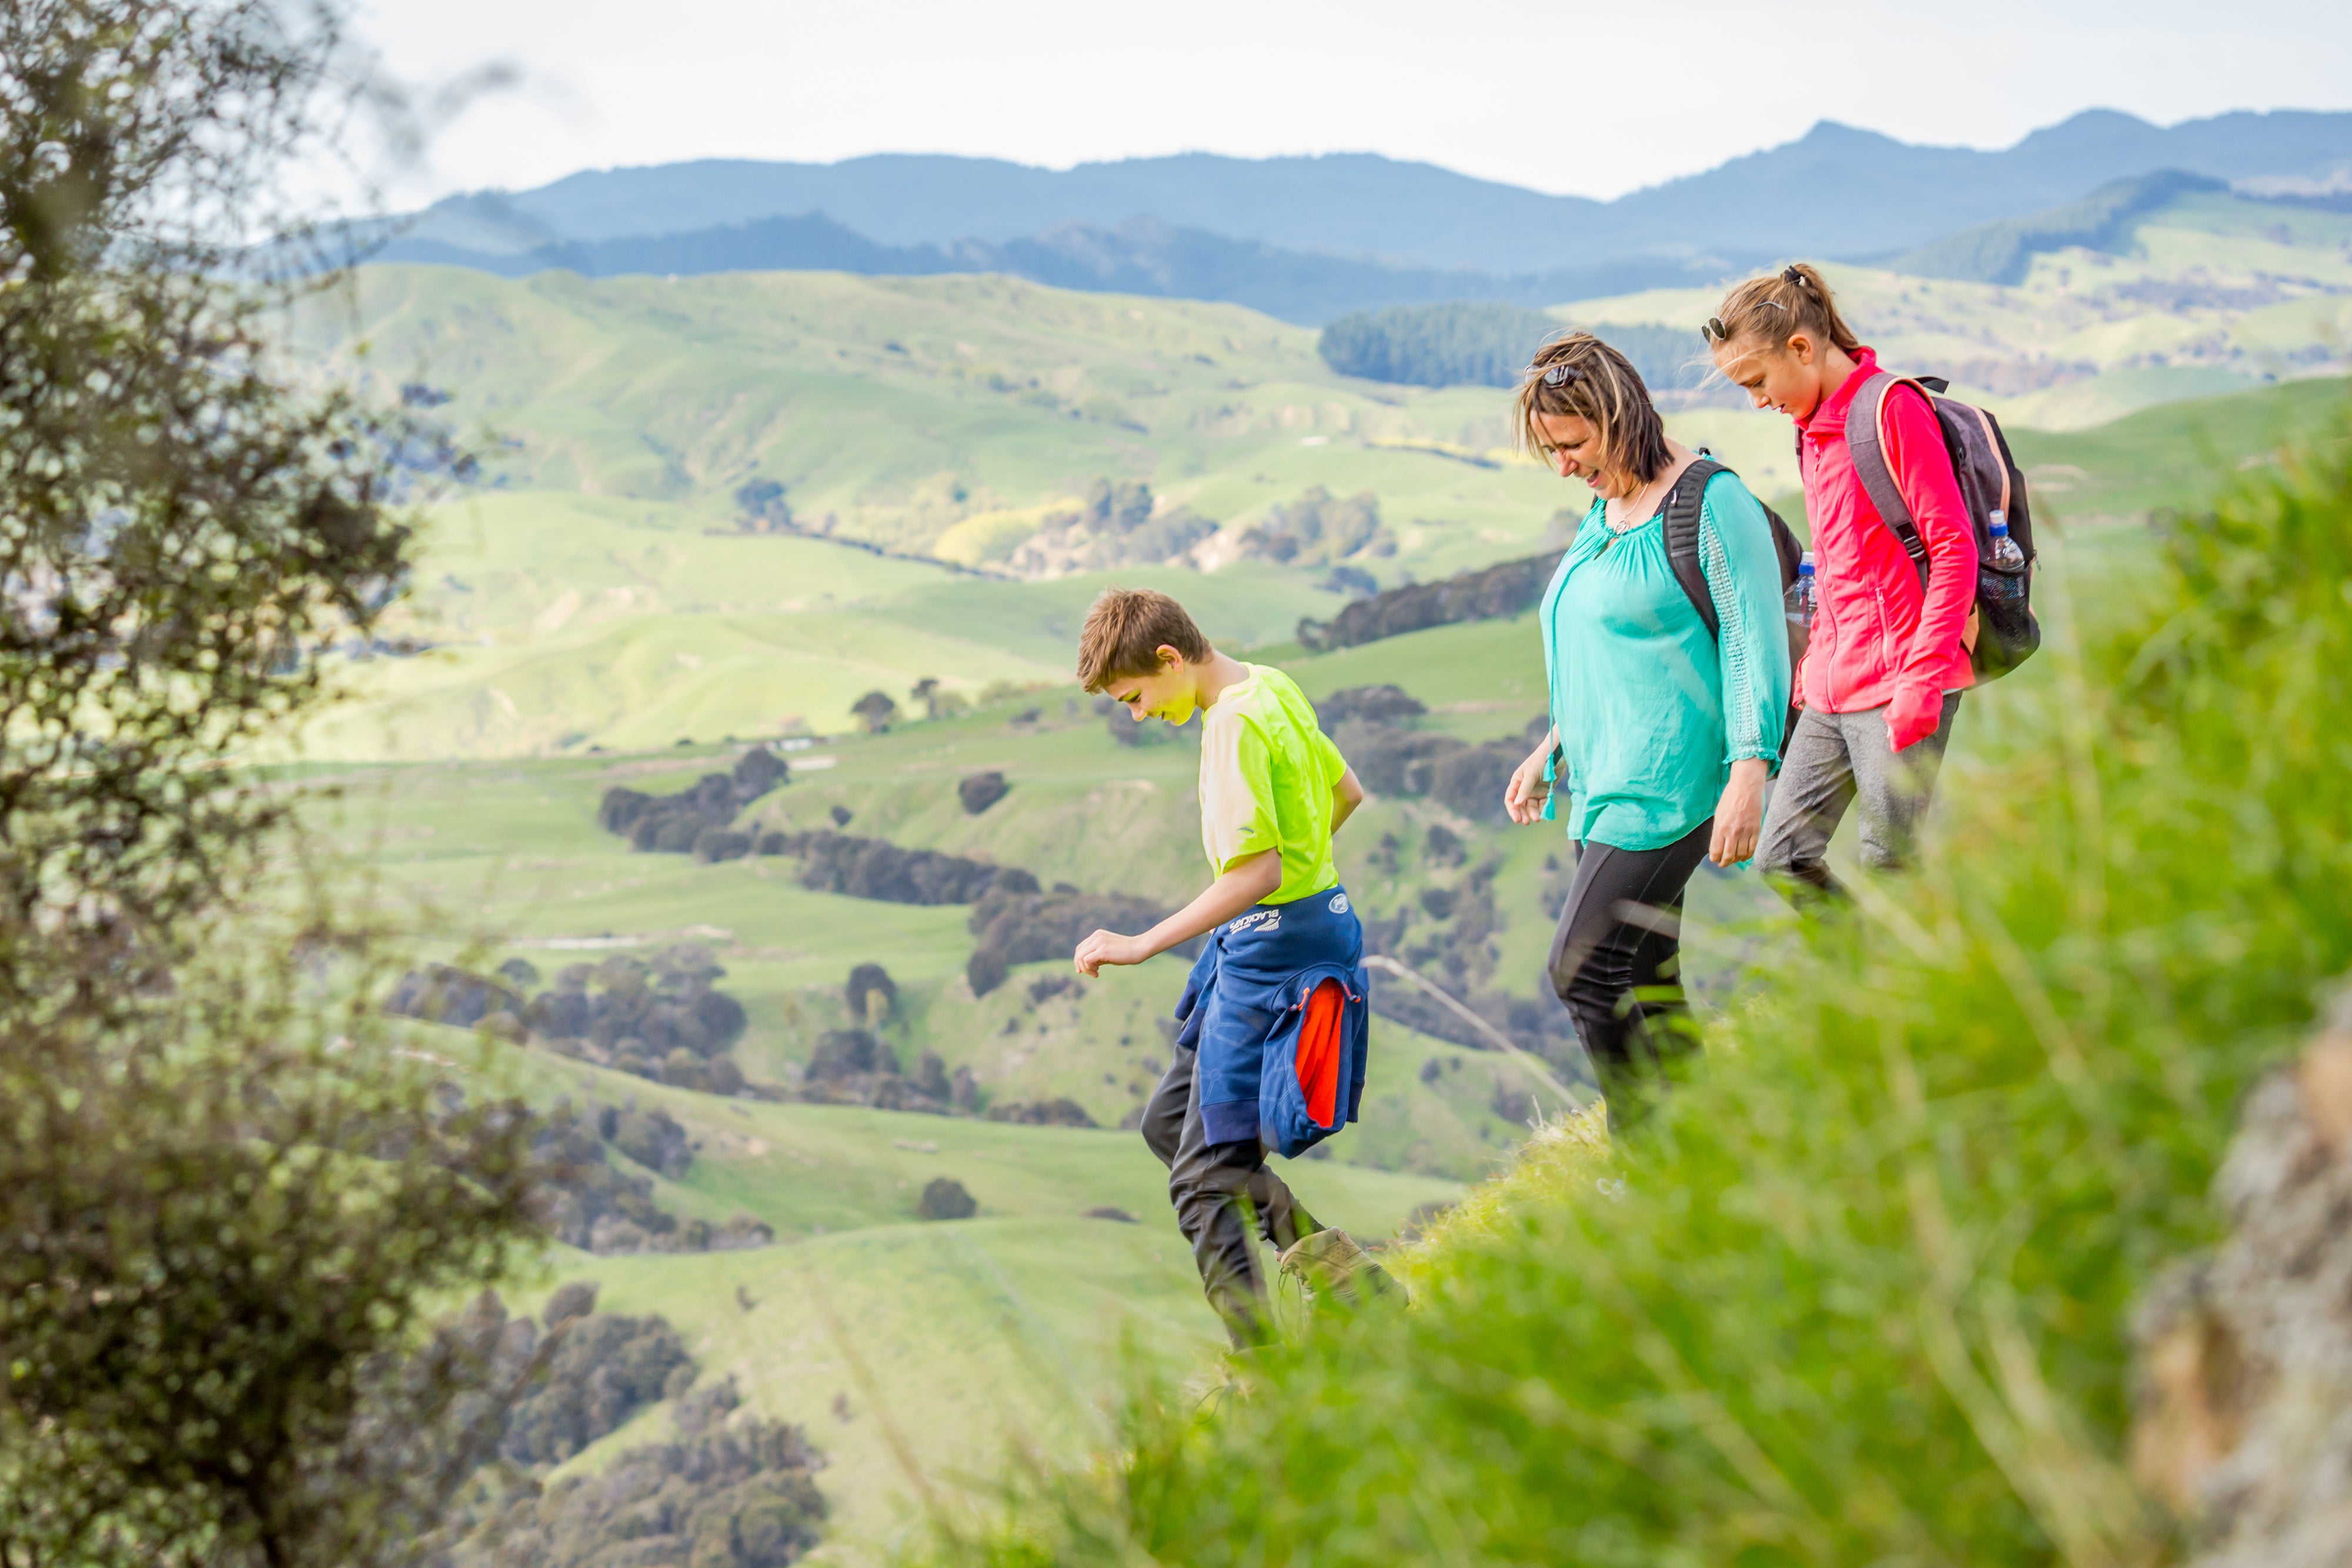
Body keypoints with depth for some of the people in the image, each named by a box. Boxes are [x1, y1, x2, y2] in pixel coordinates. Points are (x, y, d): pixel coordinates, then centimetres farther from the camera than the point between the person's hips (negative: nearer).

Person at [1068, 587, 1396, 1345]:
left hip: (1272, 947, -10)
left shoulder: (1232, 724, -21)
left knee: (1206, 1176, -7)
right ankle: (1324, 1258, 12)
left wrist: (1143, 944, -26)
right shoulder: (1271, 686, 8)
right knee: (1169, 1123, 17)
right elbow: (1346, 791, 20)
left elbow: (1257, 872, -28)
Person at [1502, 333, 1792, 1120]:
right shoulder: (1606, 507, 16)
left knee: (1584, 968, -15)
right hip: (1608, 783, 9)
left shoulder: (1712, 502, -11)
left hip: (1667, 784, -9)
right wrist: (1551, 750, 25)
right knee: (1644, 986, 8)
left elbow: (1755, 641, -15)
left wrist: (1749, 776, -22)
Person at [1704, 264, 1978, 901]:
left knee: (1888, 872, -6)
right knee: (1783, 860, 6)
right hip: (1834, 692, 9)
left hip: (1898, 691, -9)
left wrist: (1922, 678, -19)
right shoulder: (1812, 428, 16)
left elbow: (1954, 549, -14)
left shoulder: (1894, 409, -11)